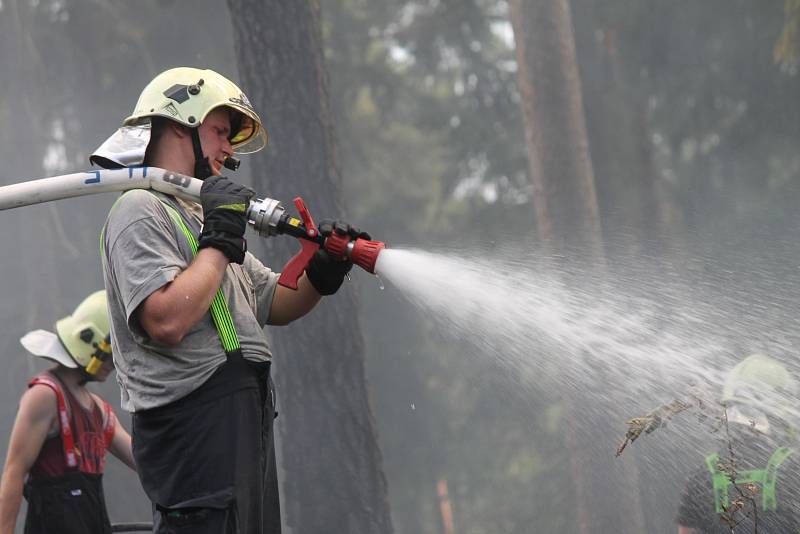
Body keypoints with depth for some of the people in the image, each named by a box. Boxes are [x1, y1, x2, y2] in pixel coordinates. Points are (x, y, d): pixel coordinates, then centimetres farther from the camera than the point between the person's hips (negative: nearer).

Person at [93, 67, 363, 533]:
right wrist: (220, 241, -13)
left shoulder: (201, 213, 24)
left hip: (246, 423, 10)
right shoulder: (141, 211, -8)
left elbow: (274, 304, 25)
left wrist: (322, 273, 6)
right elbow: (167, 321, -23)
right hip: (195, 421, -10)